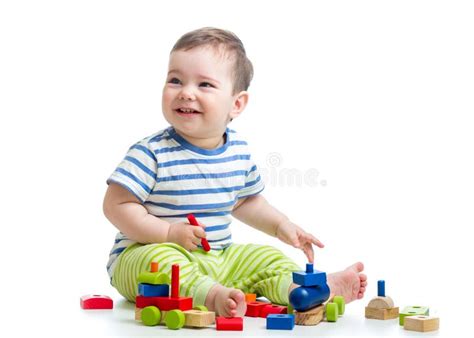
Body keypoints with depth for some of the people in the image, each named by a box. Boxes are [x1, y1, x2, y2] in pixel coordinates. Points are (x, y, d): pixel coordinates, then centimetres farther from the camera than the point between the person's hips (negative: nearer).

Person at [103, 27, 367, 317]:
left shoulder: (239, 151, 3)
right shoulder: (152, 153, -16)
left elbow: (247, 201, 21)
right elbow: (117, 205, -16)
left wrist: (281, 225, 9)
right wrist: (169, 232, -24)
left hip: (218, 258, 6)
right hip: (148, 250, -6)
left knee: (264, 257, -2)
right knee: (158, 258, -36)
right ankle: (214, 296, -53)